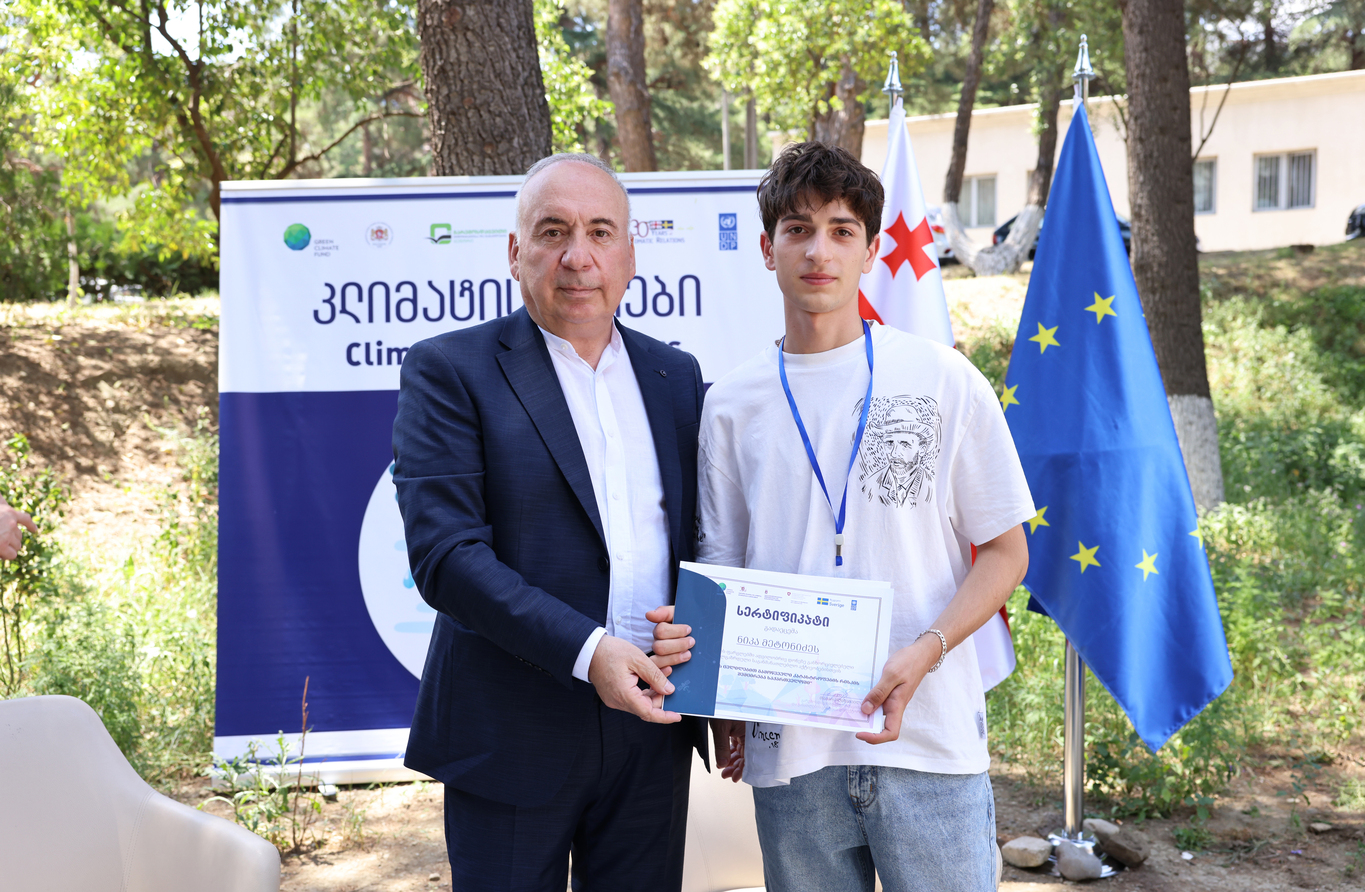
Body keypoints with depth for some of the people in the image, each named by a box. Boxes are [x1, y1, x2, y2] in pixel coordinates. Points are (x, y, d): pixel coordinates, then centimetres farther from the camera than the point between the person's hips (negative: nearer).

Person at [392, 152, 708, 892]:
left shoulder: (676, 377, 10)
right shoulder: (450, 371, -5)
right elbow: (443, 553, -15)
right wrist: (585, 652, -23)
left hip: (652, 726, 5)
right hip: (514, 737, -4)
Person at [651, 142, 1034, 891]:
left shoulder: (943, 379, 0)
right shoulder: (731, 405, 5)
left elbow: (1004, 553, 2)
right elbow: (721, 575, 10)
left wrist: (924, 652, -15)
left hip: (927, 737, -1)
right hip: (788, 750, 2)